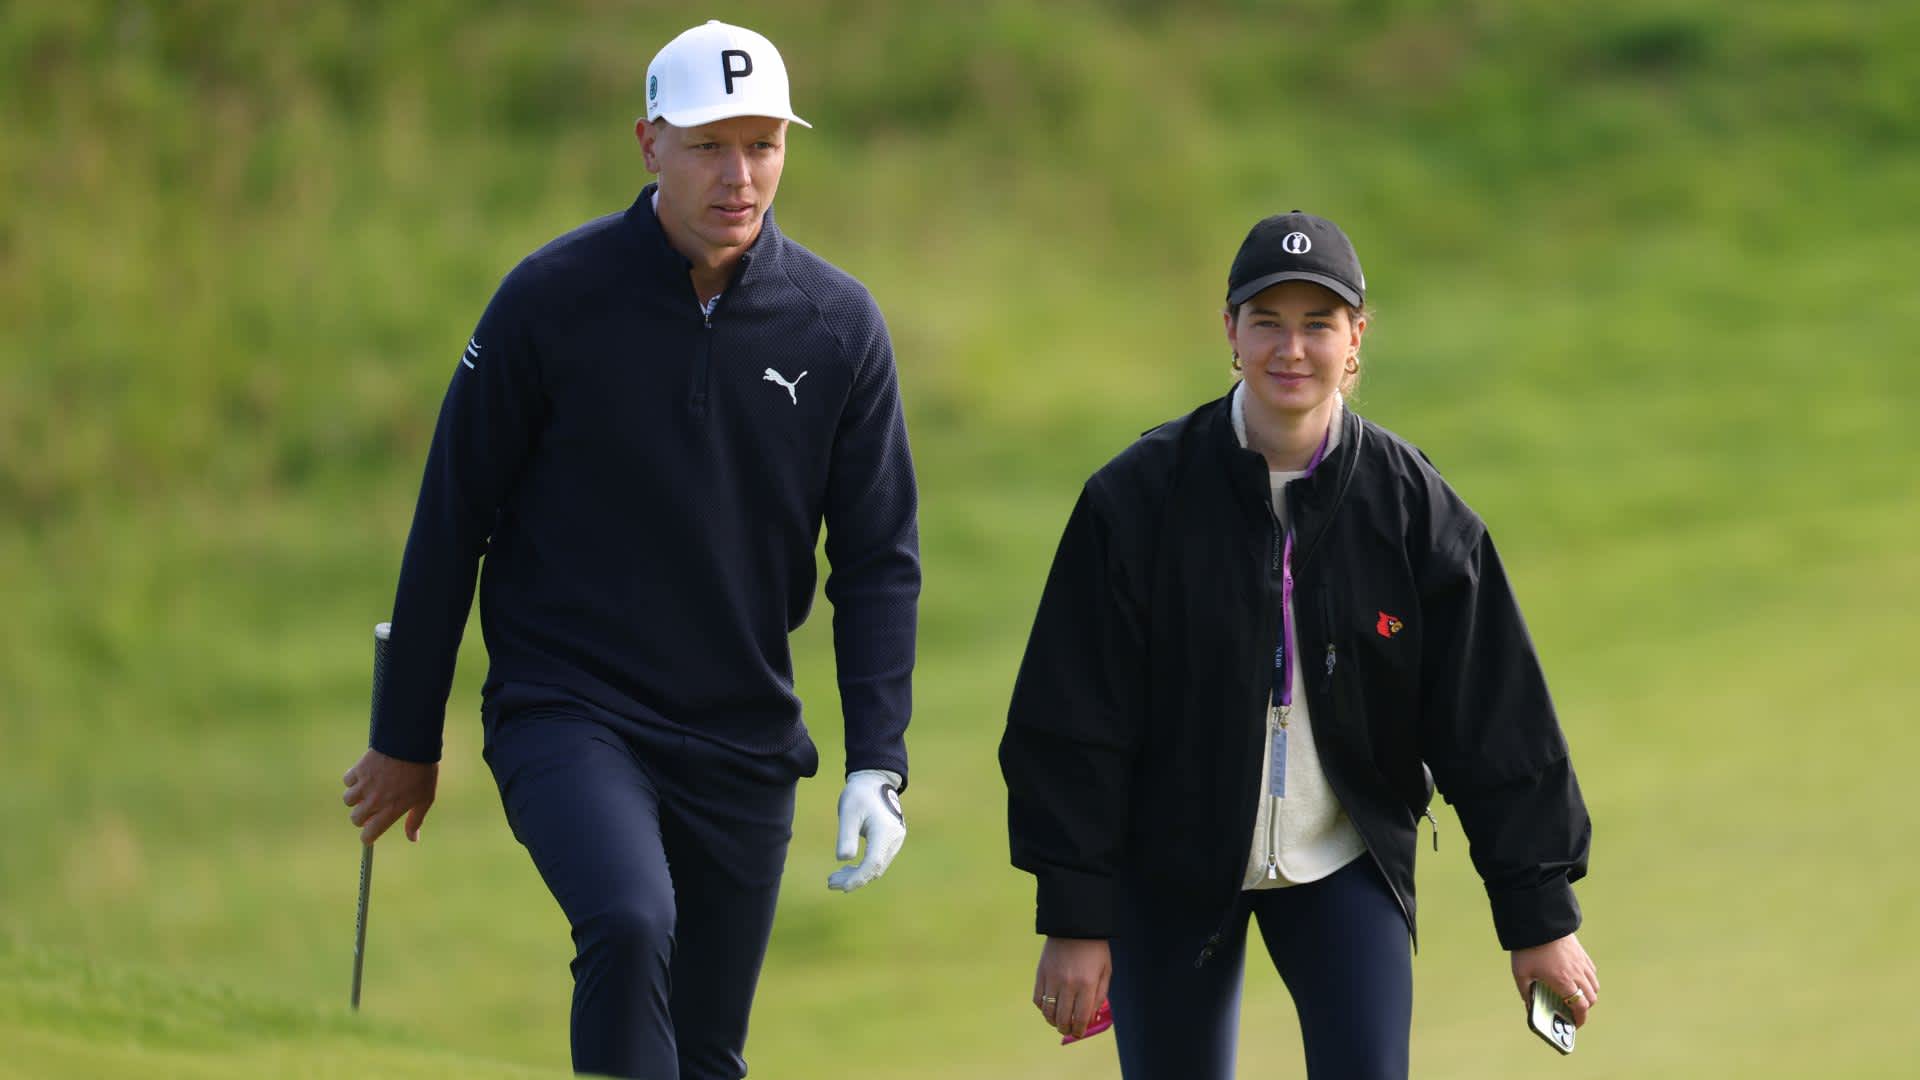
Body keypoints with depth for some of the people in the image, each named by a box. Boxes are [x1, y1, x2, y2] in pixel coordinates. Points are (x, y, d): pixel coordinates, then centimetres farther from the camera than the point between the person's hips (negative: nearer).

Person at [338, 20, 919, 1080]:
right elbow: (452, 522, 1)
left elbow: (880, 563, 5)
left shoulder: (838, 325, 1)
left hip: (743, 743, 3)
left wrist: (877, 765, -6)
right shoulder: (551, 297, -6)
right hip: (565, 714, -3)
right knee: (630, 927, -30)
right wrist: (405, 741, 4)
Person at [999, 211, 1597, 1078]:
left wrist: (1539, 918, -2)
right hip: (1174, 874, -1)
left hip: (1344, 868, 1)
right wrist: (1074, 921, -11)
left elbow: (1494, 726, -3)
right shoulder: (1138, 498, -12)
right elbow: (1073, 726, -9)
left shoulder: (1412, 506, -9)